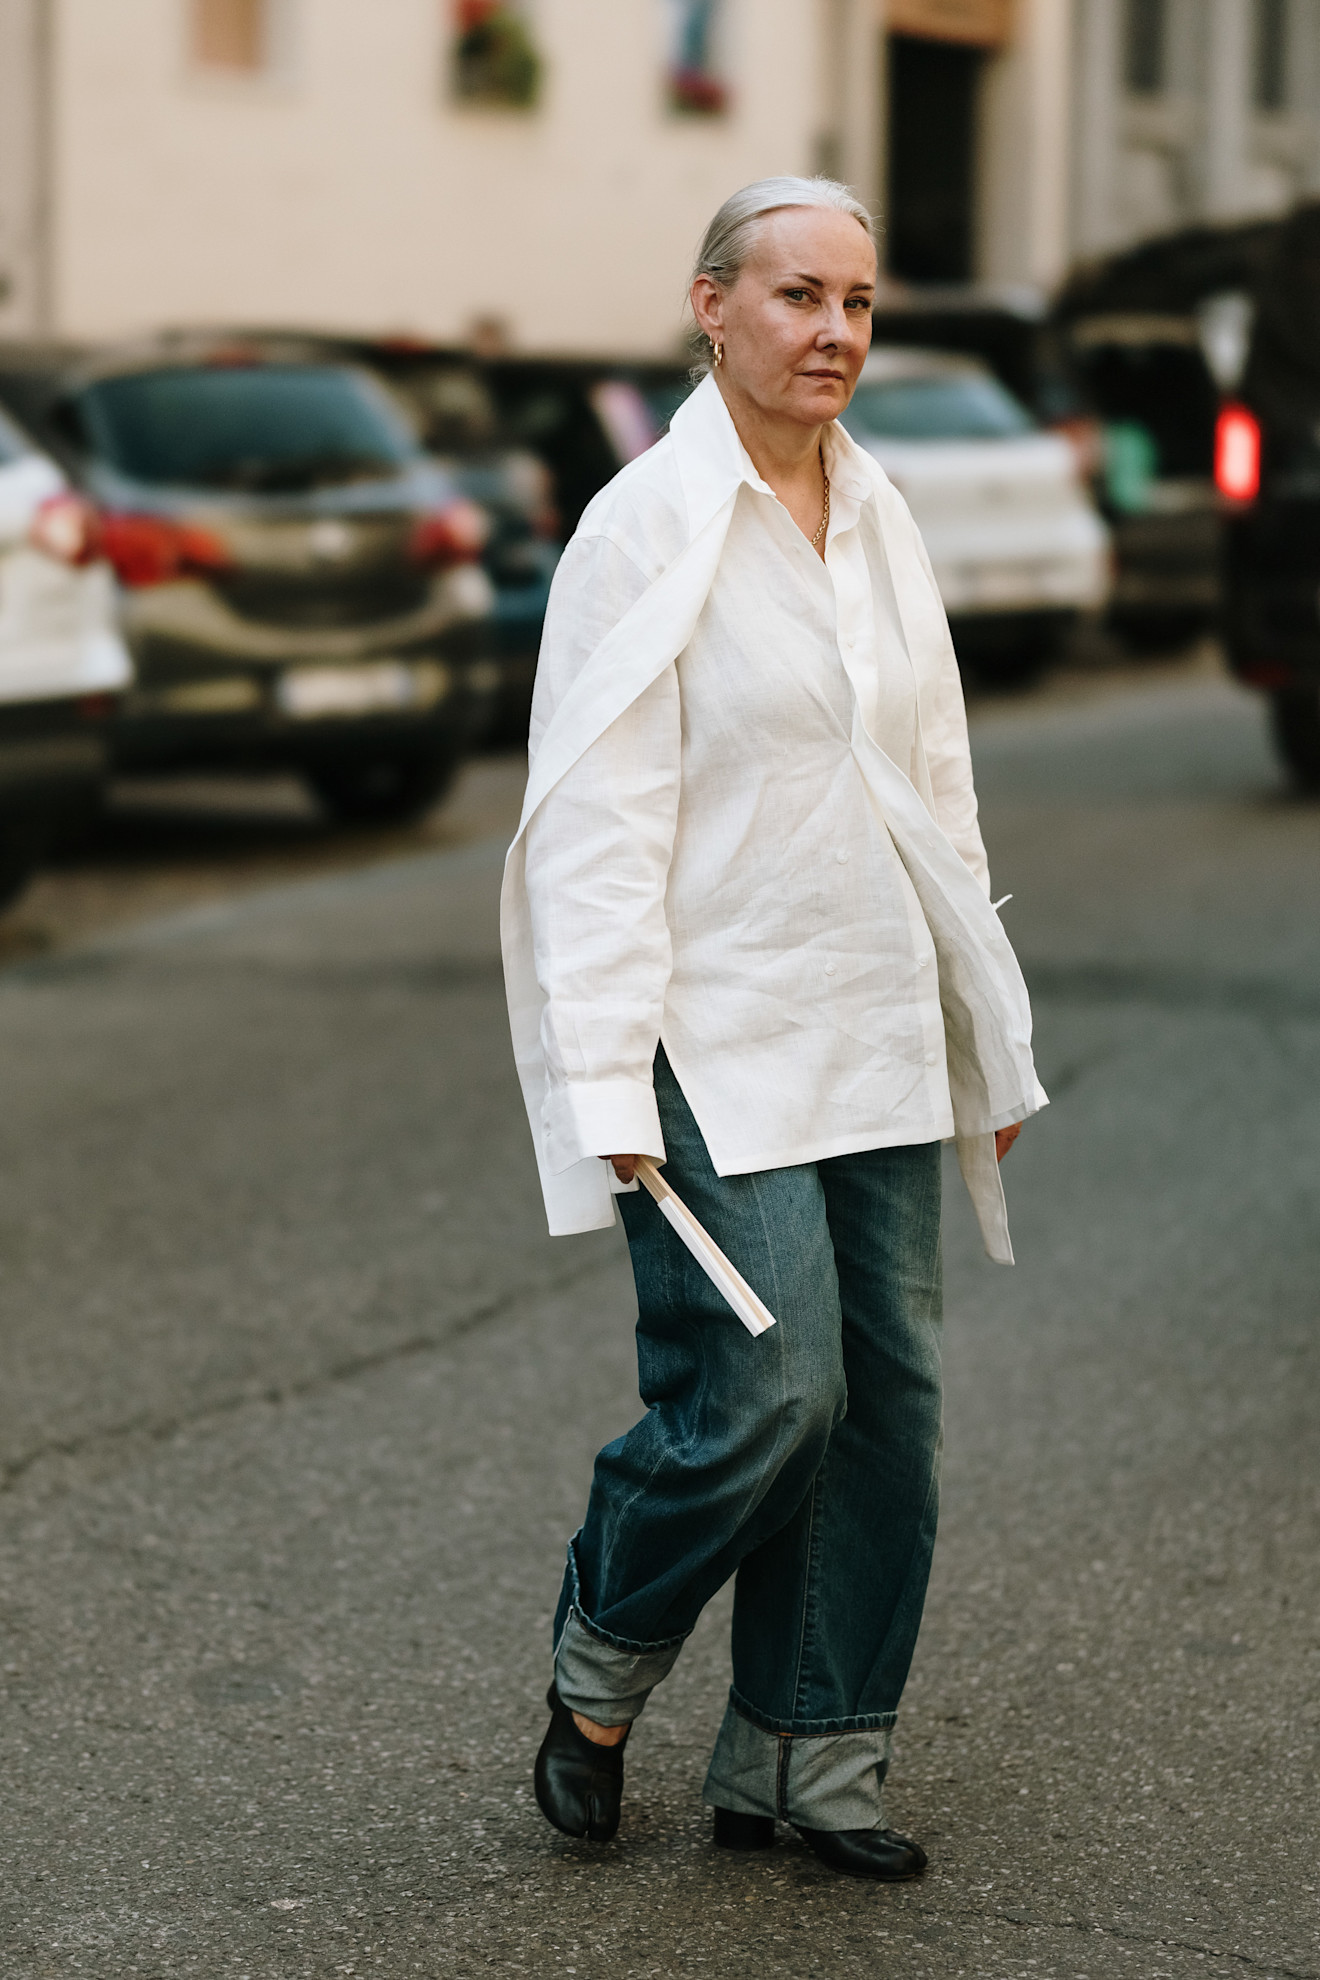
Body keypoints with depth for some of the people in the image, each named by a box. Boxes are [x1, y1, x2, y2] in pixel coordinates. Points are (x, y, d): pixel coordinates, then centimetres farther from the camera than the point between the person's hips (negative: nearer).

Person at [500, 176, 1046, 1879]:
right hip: (716, 1043, -7)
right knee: (763, 1393, -12)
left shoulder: (878, 522, 12)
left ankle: (802, 1763, 18)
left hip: (874, 1039, 7)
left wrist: (988, 1039, 16)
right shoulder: (646, 529, -9)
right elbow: (598, 829, -13)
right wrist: (613, 1092, -18)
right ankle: (594, 1681, 14)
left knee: (887, 1397, 5)